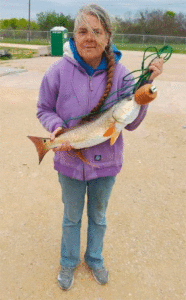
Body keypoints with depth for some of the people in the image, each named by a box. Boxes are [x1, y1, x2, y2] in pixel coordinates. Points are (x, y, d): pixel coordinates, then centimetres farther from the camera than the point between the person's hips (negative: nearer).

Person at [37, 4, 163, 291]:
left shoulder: (120, 74, -13)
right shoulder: (59, 71, -16)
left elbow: (131, 122, -13)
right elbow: (44, 109, -3)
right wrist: (57, 126, -24)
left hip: (105, 162, 1)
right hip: (70, 161, -1)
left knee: (98, 216, 23)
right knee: (72, 216, 21)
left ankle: (95, 258, 51)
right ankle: (68, 262, 48)